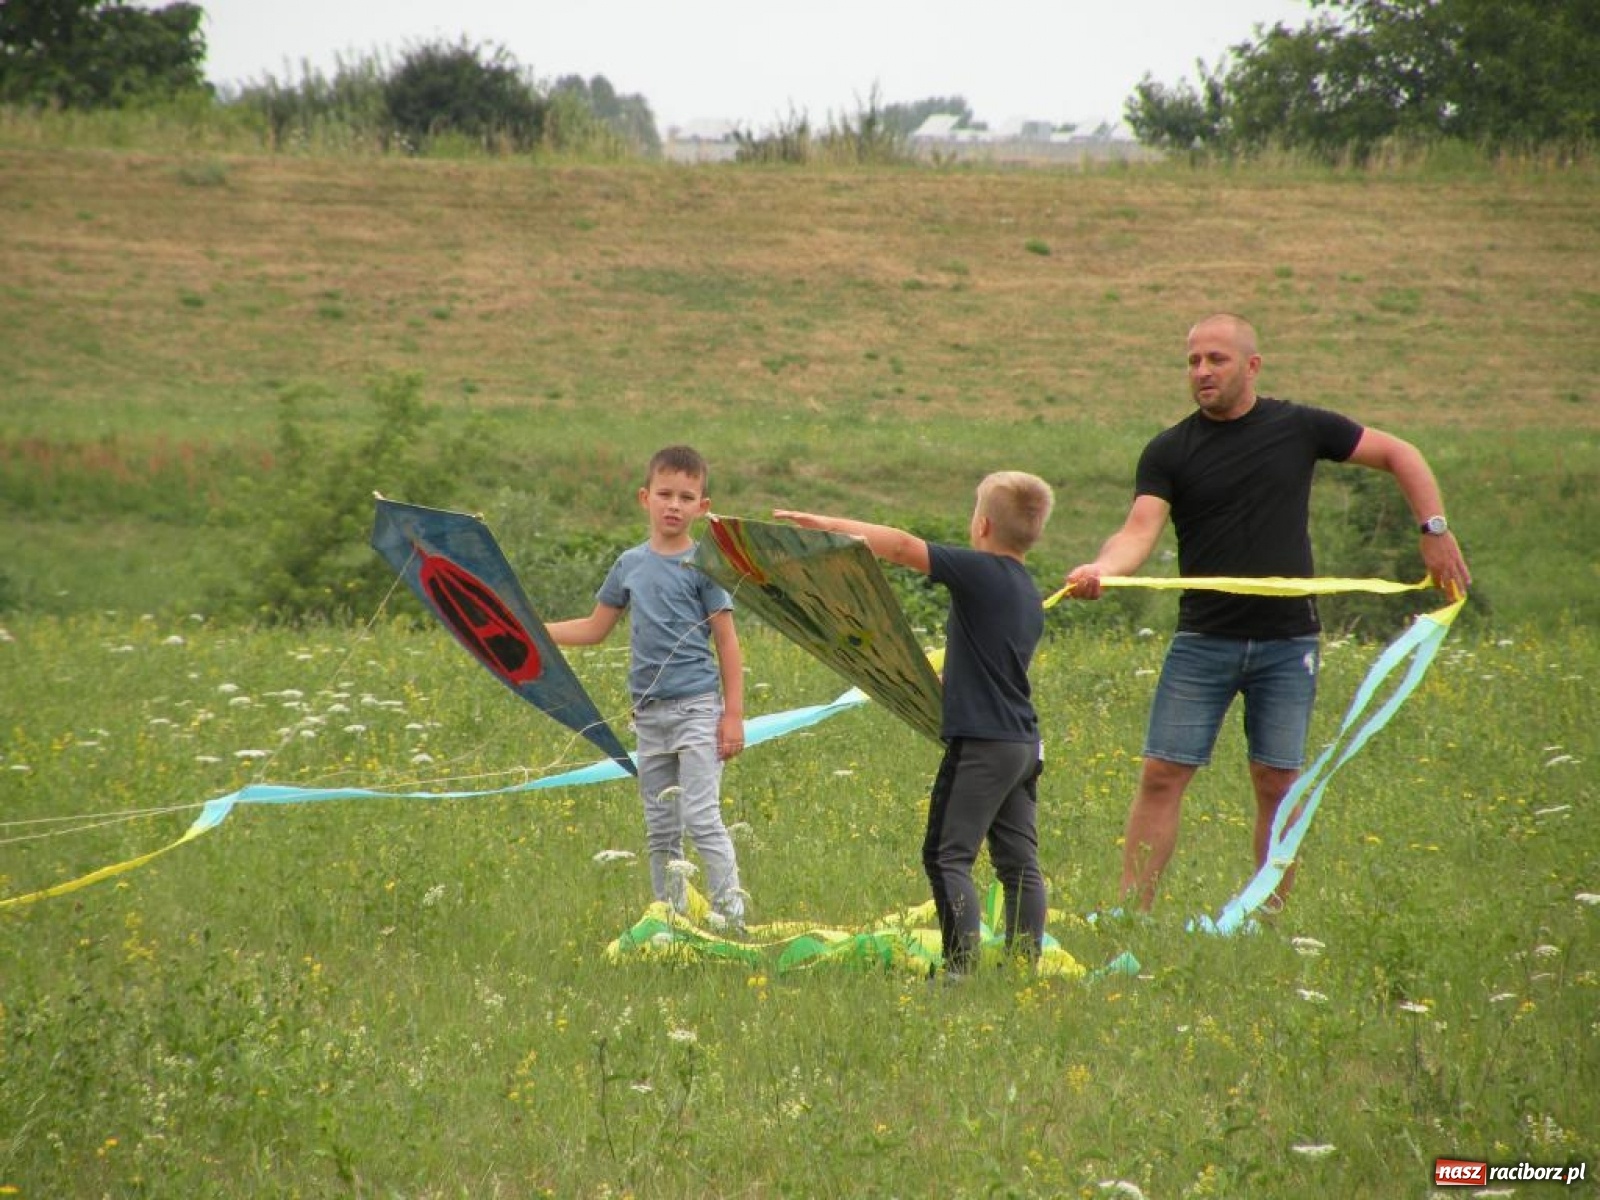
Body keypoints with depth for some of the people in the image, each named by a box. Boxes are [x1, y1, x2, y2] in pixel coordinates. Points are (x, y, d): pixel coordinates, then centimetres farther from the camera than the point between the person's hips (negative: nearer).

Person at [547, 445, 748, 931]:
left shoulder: (703, 564, -5)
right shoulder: (630, 564, 9)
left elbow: (727, 643, -4)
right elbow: (595, 629, 20)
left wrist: (734, 714, -9)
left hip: (697, 707, -6)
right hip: (649, 712, 6)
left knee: (702, 818, -13)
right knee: (660, 831, 9)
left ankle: (731, 916, -10)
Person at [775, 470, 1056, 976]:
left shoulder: (978, 572, -12)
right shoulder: (1030, 596, 14)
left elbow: (903, 546, -14)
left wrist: (828, 524, -9)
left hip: (981, 741, -9)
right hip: (1024, 744, 9)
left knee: (947, 856, -5)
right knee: (1019, 864, 9)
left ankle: (962, 963, -12)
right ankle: (1027, 967, 8)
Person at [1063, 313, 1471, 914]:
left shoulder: (1300, 428, 3)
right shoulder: (1169, 452, 0)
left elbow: (1399, 455, 12)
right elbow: (1140, 530, -13)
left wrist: (1434, 530, 2)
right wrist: (1098, 569, -34)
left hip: (1287, 643, 0)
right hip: (1203, 641, 0)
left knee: (1277, 783, 2)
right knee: (1162, 777, -6)